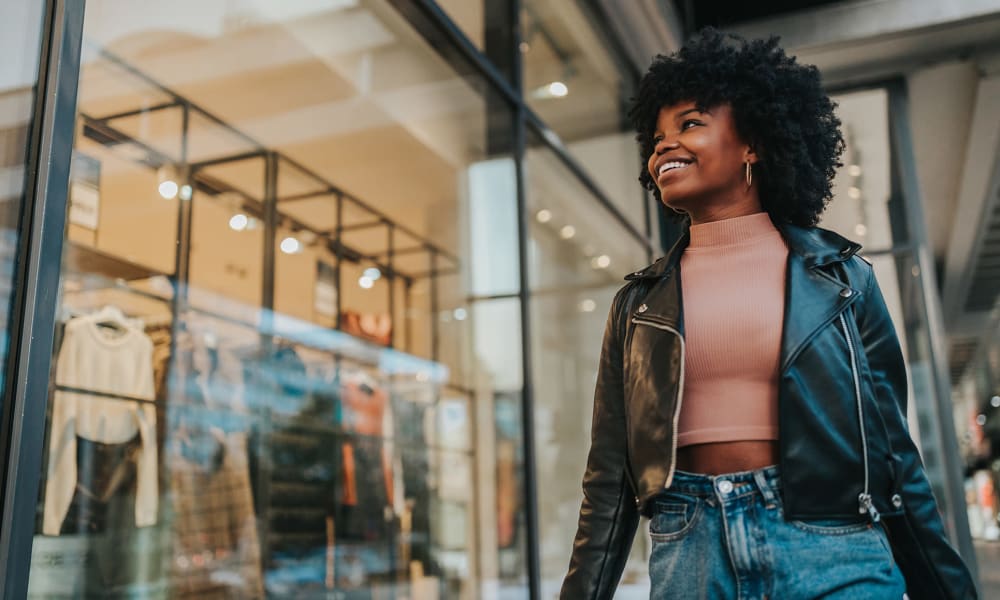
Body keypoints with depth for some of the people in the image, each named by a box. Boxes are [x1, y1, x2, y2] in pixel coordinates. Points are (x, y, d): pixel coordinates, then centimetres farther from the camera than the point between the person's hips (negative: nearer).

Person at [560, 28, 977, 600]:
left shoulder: (841, 276, 4)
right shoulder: (638, 302, 7)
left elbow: (892, 447, 7)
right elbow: (610, 479, 6)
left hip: (831, 550, -1)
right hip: (688, 552, 2)